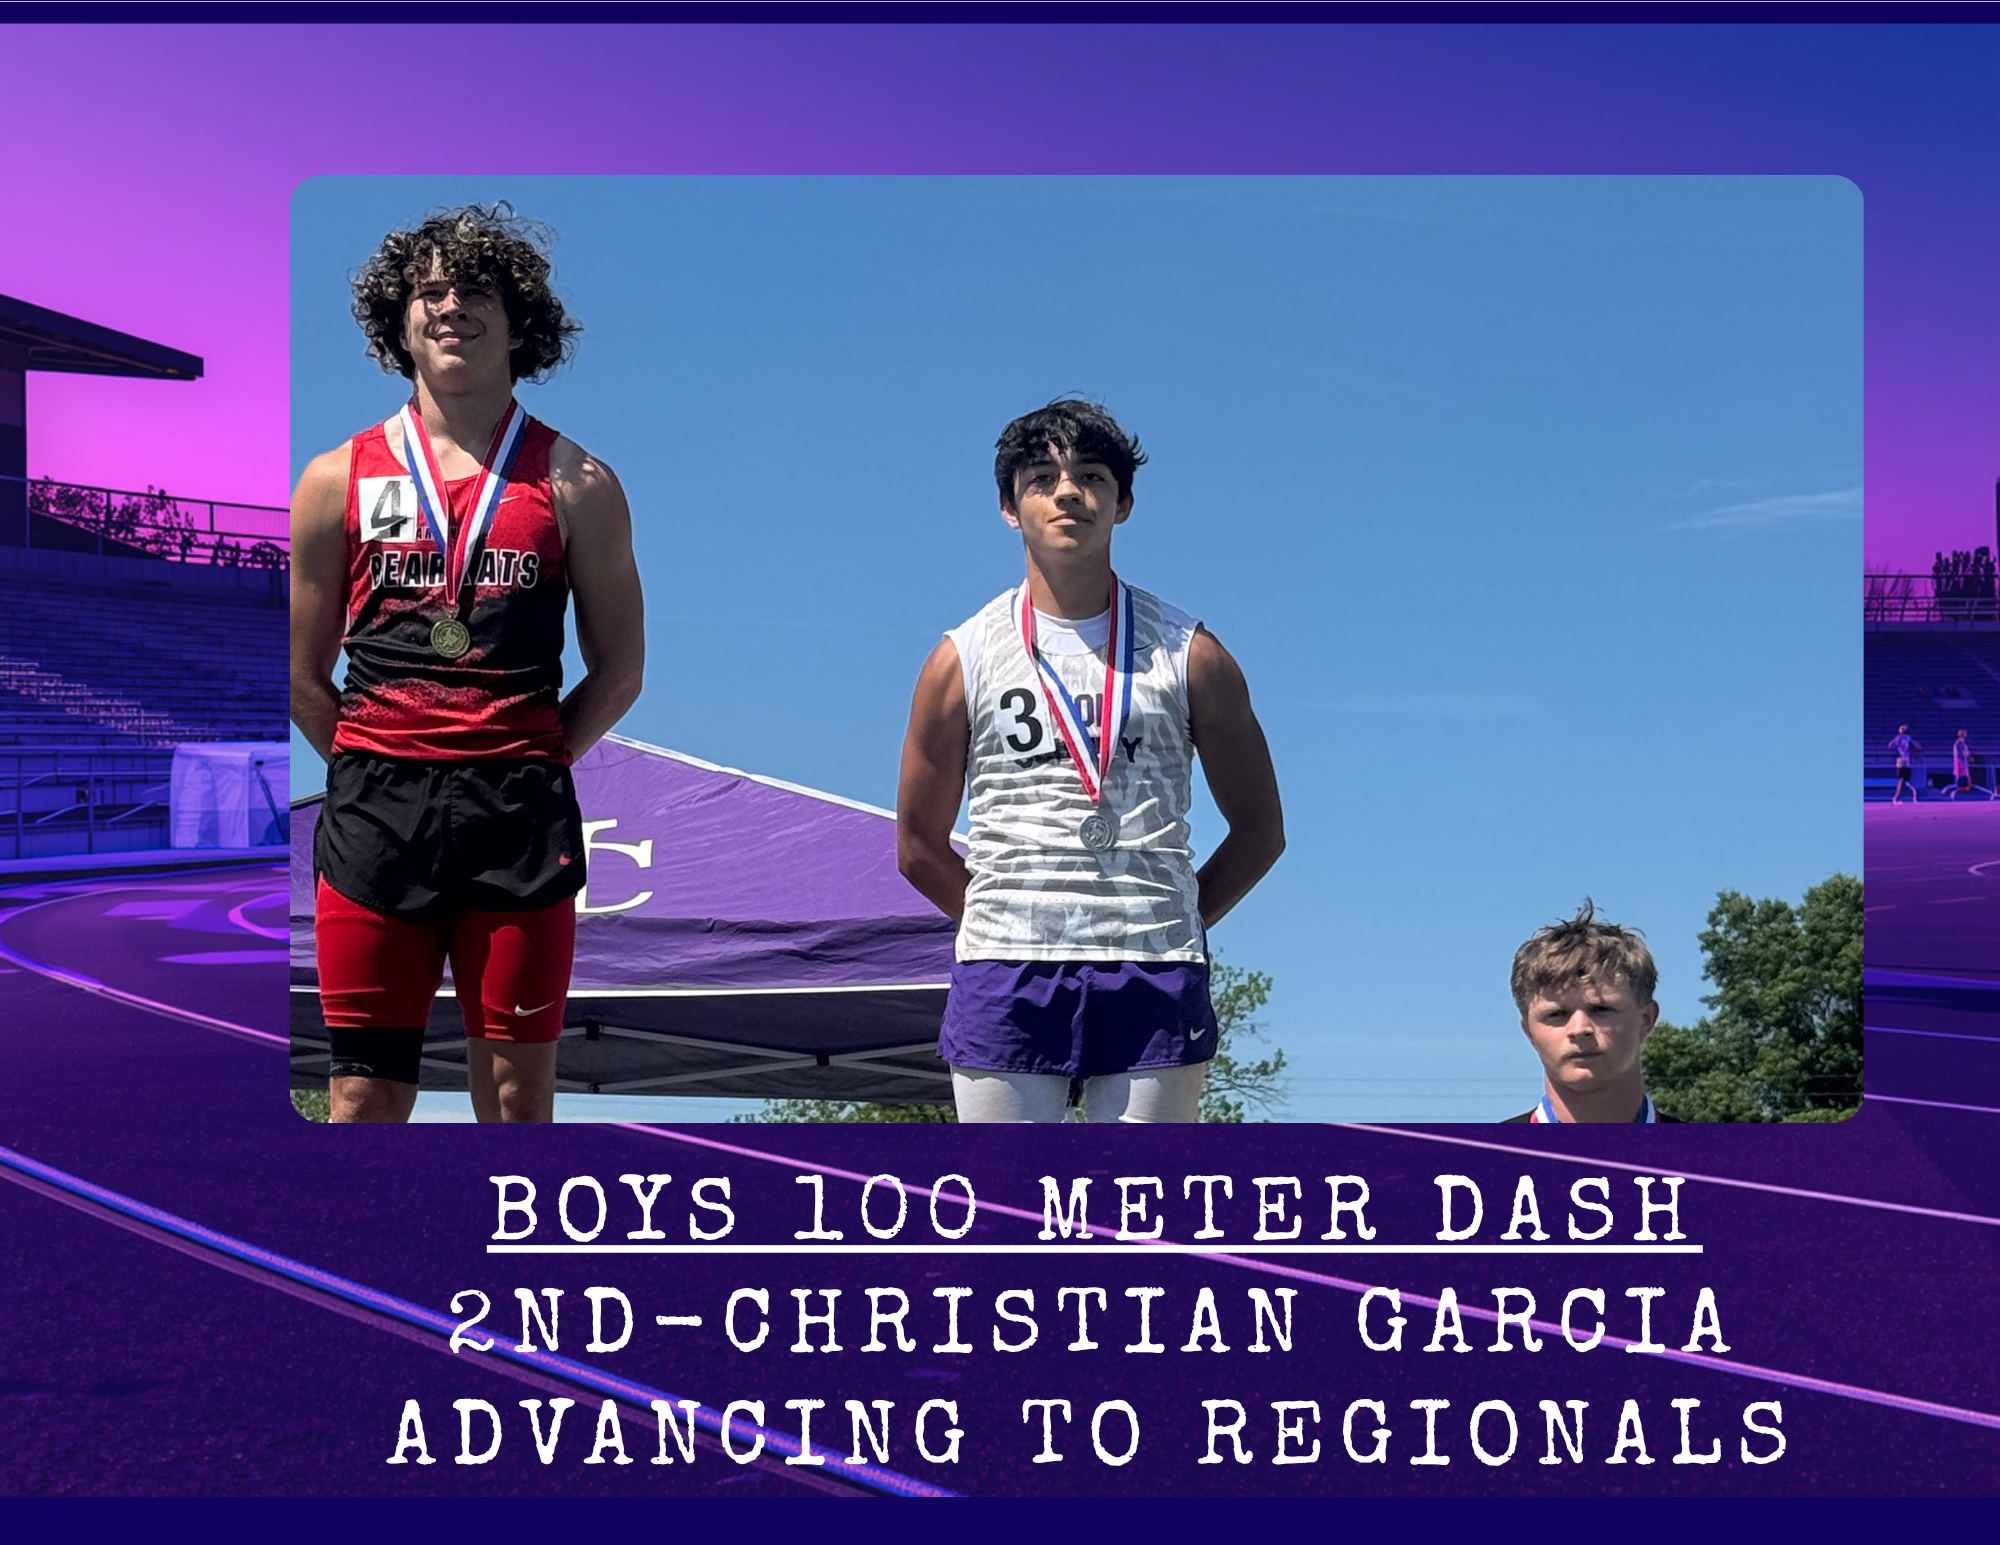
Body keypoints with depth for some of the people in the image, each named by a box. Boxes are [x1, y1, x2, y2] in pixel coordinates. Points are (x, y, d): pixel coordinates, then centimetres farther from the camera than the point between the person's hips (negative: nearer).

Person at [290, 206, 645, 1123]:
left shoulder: (574, 485, 6)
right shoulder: (338, 480, 8)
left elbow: (618, 673, 9)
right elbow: (302, 674, 13)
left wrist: (525, 774, 4)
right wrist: (379, 776, 7)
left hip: (521, 817, 0)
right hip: (373, 814, 1)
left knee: (517, 1098, 3)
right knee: (365, 1099, 2)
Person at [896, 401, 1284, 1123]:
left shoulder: (1188, 654, 8)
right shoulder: (963, 658, 8)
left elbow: (1259, 830, 12)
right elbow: (919, 845, 13)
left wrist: (1169, 928, 5)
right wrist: (1010, 928, 7)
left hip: (1155, 982, 0)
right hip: (1006, 976, 0)